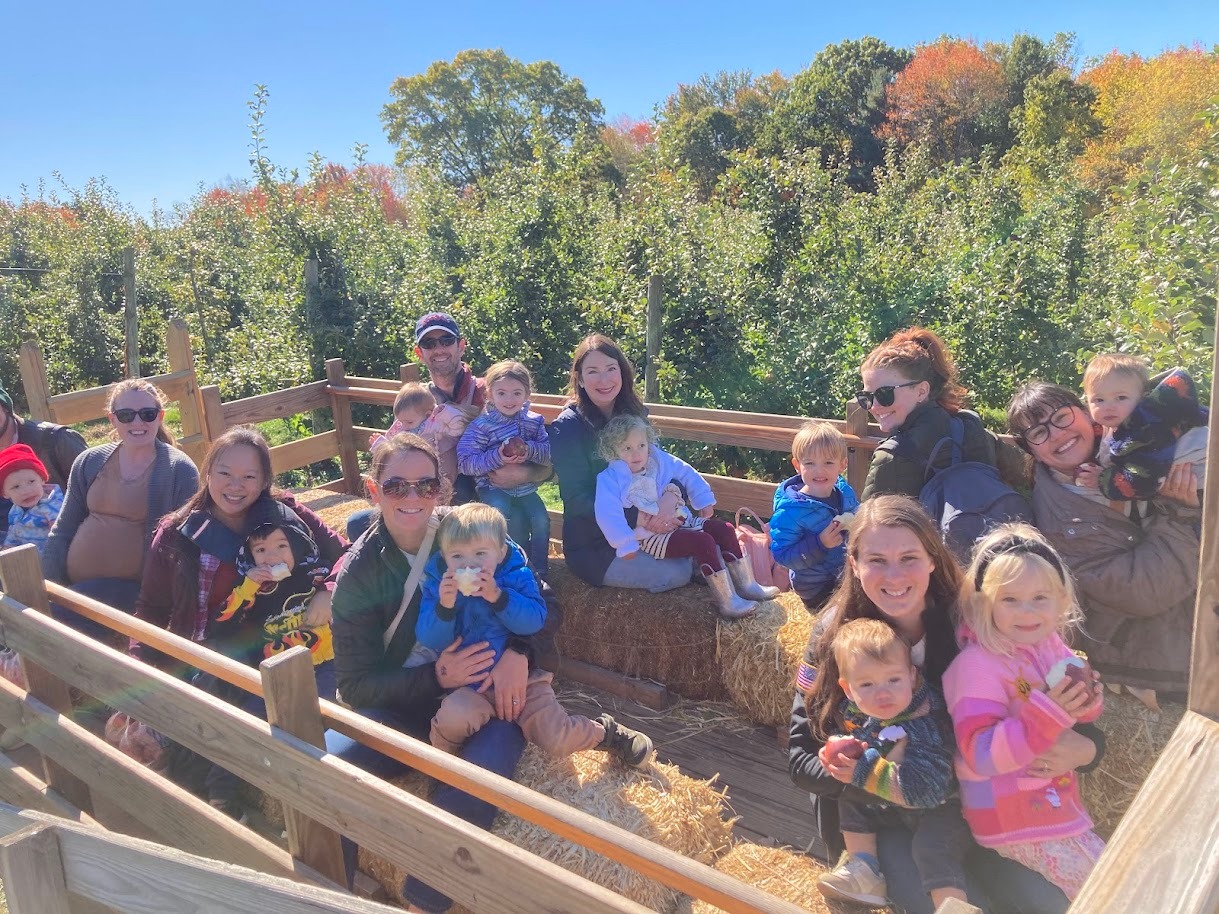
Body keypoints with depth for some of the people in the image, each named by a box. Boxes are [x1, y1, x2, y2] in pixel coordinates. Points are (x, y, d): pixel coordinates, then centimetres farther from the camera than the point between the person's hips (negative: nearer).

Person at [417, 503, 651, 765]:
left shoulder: (516, 576, -7)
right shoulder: (437, 584, -5)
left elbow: (535, 621, -18)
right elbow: (430, 642, -10)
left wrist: (497, 596, -31)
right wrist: (444, 606, -29)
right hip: (469, 685, 0)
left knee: (557, 741, -8)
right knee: (453, 717, -33)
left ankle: (605, 731, 22)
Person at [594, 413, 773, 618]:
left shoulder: (660, 460, 6)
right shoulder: (610, 478, -15)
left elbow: (687, 474, 18)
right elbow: (608, 515, -24)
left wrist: (704, 500, 16)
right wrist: (626, 545, -25)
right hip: (650, 537, -8)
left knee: (724, 529, -2)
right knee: (703, 541, -25)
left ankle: (746, 585, 7)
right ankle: (727, 603, -19)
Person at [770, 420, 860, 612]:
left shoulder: (844, 490, -5)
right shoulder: (790, 510, -23)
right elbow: (781, 554, -24)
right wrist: (819, 544, -33)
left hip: (850, 573, 6)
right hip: (818, 588, -6)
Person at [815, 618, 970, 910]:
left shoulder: (924, 728, -36)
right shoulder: (852, 711, -13)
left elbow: (924, 790, -41)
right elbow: (837, 734, 10)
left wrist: (864, 771, -39)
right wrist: (835, 749, -16)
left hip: (938, 807, -8)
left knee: (932, 847, -31)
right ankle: (863, 870, 4)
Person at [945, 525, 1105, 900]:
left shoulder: (1050, 646, -3)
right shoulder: (975, 665, -26)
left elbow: (1074, 714, 10)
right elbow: (982, 755, -29)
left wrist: (1087, 703, -15)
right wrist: (1048, 714, -37)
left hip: (1058, 797, 8)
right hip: (1014, 818, -8)